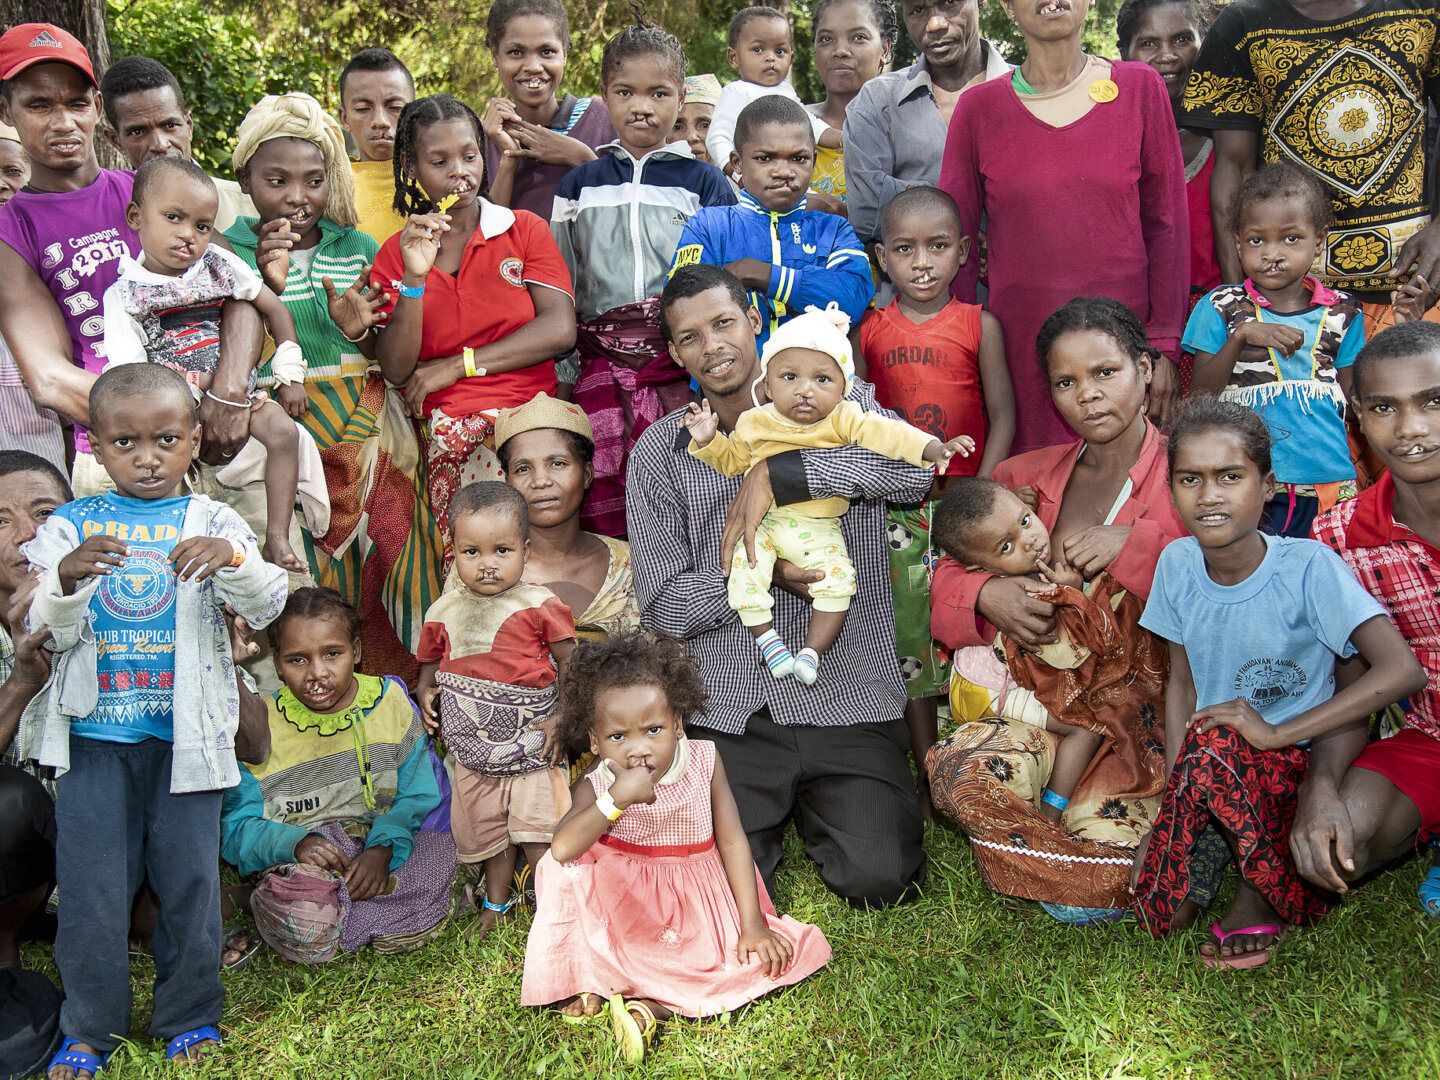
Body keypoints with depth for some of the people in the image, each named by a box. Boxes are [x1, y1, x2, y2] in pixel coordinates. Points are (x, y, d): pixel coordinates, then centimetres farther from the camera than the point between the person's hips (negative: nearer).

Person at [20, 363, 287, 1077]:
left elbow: (267, 607, -10)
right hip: (93, 734, 1)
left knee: (189, 878, 7)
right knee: (91, 885, 5)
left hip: (184, 733, 0)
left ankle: (189, 1016, 25)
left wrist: (233, 561, -31)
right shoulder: (71, 525, 4)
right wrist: (65, 579, -24)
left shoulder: (212, 523, 2)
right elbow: (47, 634, -3)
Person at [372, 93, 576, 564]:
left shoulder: (525, 229, 12)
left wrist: (455, 366, -2)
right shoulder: (395, 254, 12)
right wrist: (415, 276, -11)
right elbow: (396, 371, 2)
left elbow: (560, 331, -1)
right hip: (447, 431, 0)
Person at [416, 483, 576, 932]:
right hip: (472, 755, 4)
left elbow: (572, 664, -7)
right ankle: (496, 899, 42)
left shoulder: (539, 606, -13)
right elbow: (431, 660, 16)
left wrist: (562, 717, -14)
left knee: (537, 835, -6)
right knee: (486, 832, 18)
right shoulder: (445, 612, -1)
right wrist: (426, 692, -3)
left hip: (531, 749, -4)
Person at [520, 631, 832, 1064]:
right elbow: (562, 848, -30)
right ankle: (583, 980, -13)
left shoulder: (703, 762, -8)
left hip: (699, 910, 2)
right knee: (563, 870, -25)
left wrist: (752, 925, -11)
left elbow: (732, 841, -6)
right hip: (624, 911, -2)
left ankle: (647, 1002, -24)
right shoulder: (596, 787, -12)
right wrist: (619, 797, -40)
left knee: (775, 955, -21)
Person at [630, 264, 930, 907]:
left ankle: (819, 806, 18)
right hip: (728, 711, 1)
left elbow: (915, 471, -18)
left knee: (880, 878, -14)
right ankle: (772, 808, 17)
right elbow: (663, 607, 1)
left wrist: (776, 474, -23)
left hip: (849, 700, 0)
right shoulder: (660, 452, 7)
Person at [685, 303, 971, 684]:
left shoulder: (843, 419, -3)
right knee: (743, 567, -22)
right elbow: (731, 459, 18)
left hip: (819, 529, 0)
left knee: (838, 578, -18)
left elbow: (884, 433, -16)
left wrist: (932, 448, -30)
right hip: (764, 525, 0)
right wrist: (708, 441, 0)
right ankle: (767, 639, -4)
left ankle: (812, 651, -3)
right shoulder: (755, 423, 3)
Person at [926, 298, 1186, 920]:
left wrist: (1134, 546, -16)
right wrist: (988, 594, -9)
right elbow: (950, 576, 14)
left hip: (1153, 701, -3)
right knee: (960, 770, -28)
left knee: (1103, 834, -28)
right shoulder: (1028, 478, 15)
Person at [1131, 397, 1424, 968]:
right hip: (1222, 767, 4)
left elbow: (1403, 671, -26)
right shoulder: (1177, 564, -3)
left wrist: (1277, 732, -27)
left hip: (1297, 766, -4)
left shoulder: (1309, 568, -17)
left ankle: (1265, 892, -9)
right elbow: (1182, 683, 5)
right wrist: (1177, 786, -10)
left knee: (1211, 745, -34)